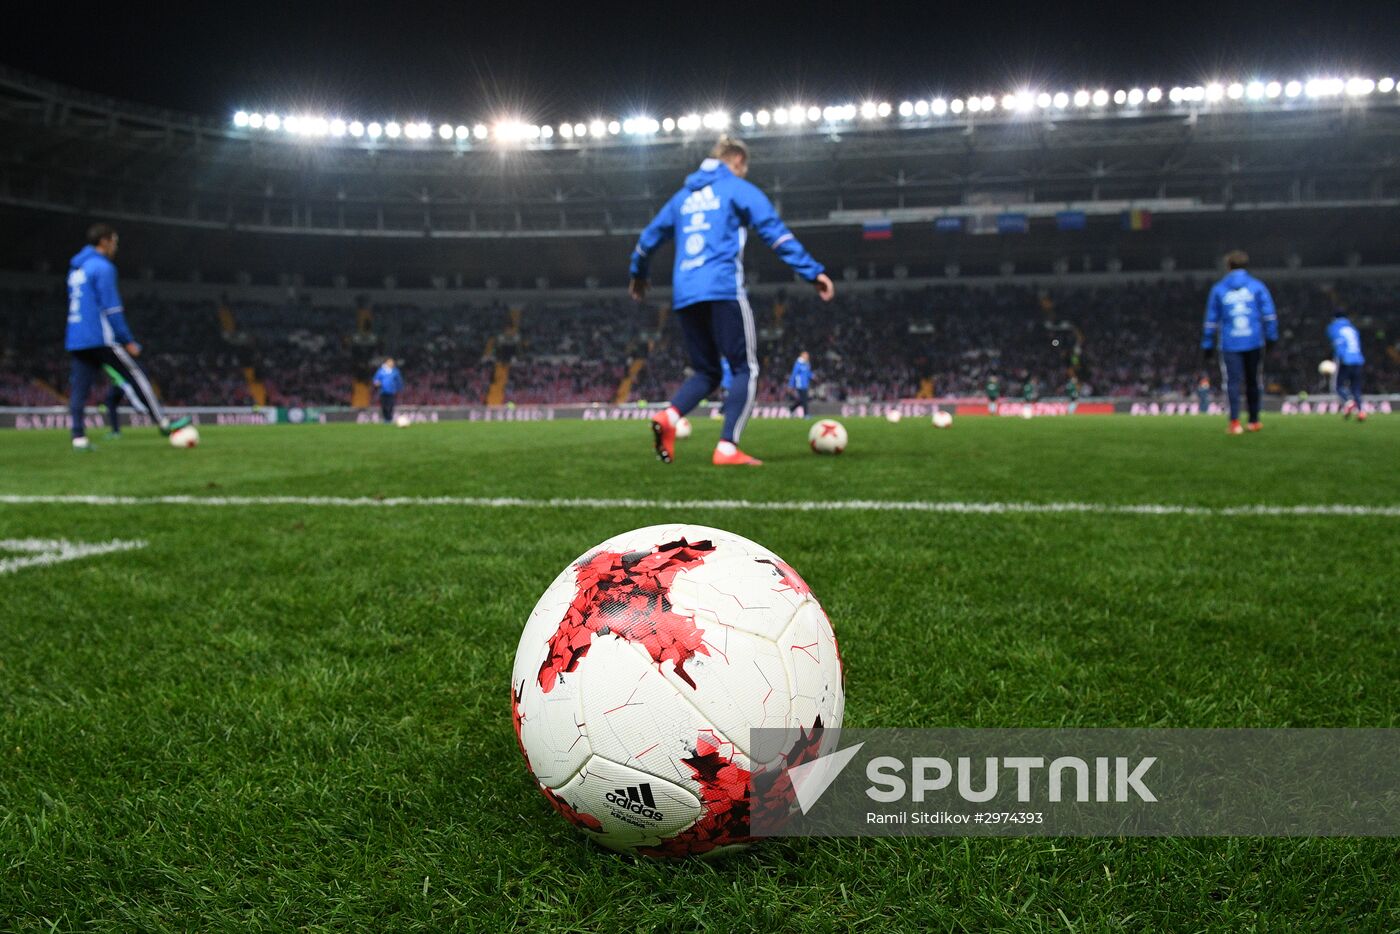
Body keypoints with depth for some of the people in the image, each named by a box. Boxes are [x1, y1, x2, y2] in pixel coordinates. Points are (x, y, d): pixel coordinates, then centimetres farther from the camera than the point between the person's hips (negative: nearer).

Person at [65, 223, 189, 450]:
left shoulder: (75, 268, 19)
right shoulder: (102, 267, -9)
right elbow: (111, 308, -13)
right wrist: (128, 341, -10)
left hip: (75, 339, 8)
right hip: (101, 338, -8)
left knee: (79, 388, 3)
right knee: (136, 376, 0)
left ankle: (79, 437, -3)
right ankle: (164, 423, 3)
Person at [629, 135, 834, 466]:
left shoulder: (684, 196, 23)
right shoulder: (739, 189, 7)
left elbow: (649, 237, 30)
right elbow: (775, 232, -5)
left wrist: (639, 274, 48)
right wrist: (813, 272, -7)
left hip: (684, 296, 6)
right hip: (723, 290, -6)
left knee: (706, 373, 14)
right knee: (746, 369, 1)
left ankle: (668, 417, -15)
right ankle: (727, 448, -15)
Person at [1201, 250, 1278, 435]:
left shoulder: (1218, 289, 7)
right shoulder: (1257, 286, 7)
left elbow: (1211, 320, 8)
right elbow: (1269, 314, 0)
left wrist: (1208, 345, 12)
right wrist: (1271, 336, 4)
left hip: (1230, 344, -1)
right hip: (1254, 342, 1)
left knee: (1233, 381, -6)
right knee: (1253, 381, 13)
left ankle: (1234, 421, -21)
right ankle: (1254, 421, 22)